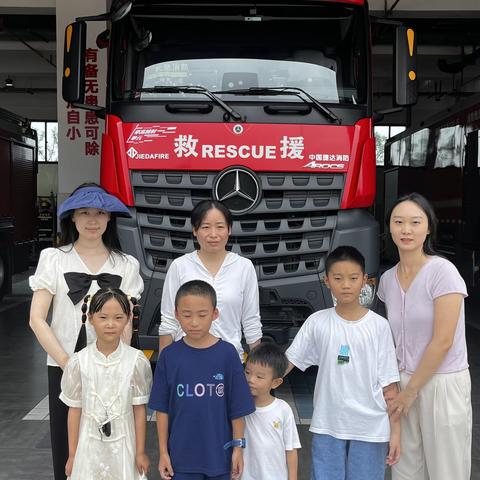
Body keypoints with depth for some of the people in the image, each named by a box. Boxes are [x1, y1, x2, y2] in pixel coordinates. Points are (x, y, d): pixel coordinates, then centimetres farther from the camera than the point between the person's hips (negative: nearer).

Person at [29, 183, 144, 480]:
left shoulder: (127, 266, 6)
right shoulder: (53, 259, 3)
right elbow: (37, 319, -3)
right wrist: (67, 363, -10)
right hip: (62, 367, 0)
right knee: (66, 447, 4)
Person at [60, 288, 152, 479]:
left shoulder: (136, 361, -9)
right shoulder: (78, 362, -8)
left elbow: (139, 408, -4)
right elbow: (75, 409, 0)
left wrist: (140, 452, -1)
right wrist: (72, 454, 4)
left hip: (123, 444, 0)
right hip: (89, 445, 1)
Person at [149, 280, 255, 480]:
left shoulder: (227, 353, -9)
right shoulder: (169, 356, -7)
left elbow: (237, 408, -3)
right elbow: (162, 409, -1)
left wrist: (238, 447, -1)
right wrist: (163, 452, 0)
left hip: (219, 453, 0)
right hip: (182, 454, 0)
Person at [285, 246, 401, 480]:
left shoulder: (379, 326, -4)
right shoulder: (317, 322, -1)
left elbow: (388, 382, -2)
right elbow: (289, 361, 2)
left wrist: (395, 430, -3)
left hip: (370, 428, -1)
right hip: (327, 426, 1)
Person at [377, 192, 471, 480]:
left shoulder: (442, 271, -14)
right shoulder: (388, 279, 4)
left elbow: (443, 341, -16)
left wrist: (411, 391, -11)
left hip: (443, 383, -5)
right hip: (405, 381, 5)